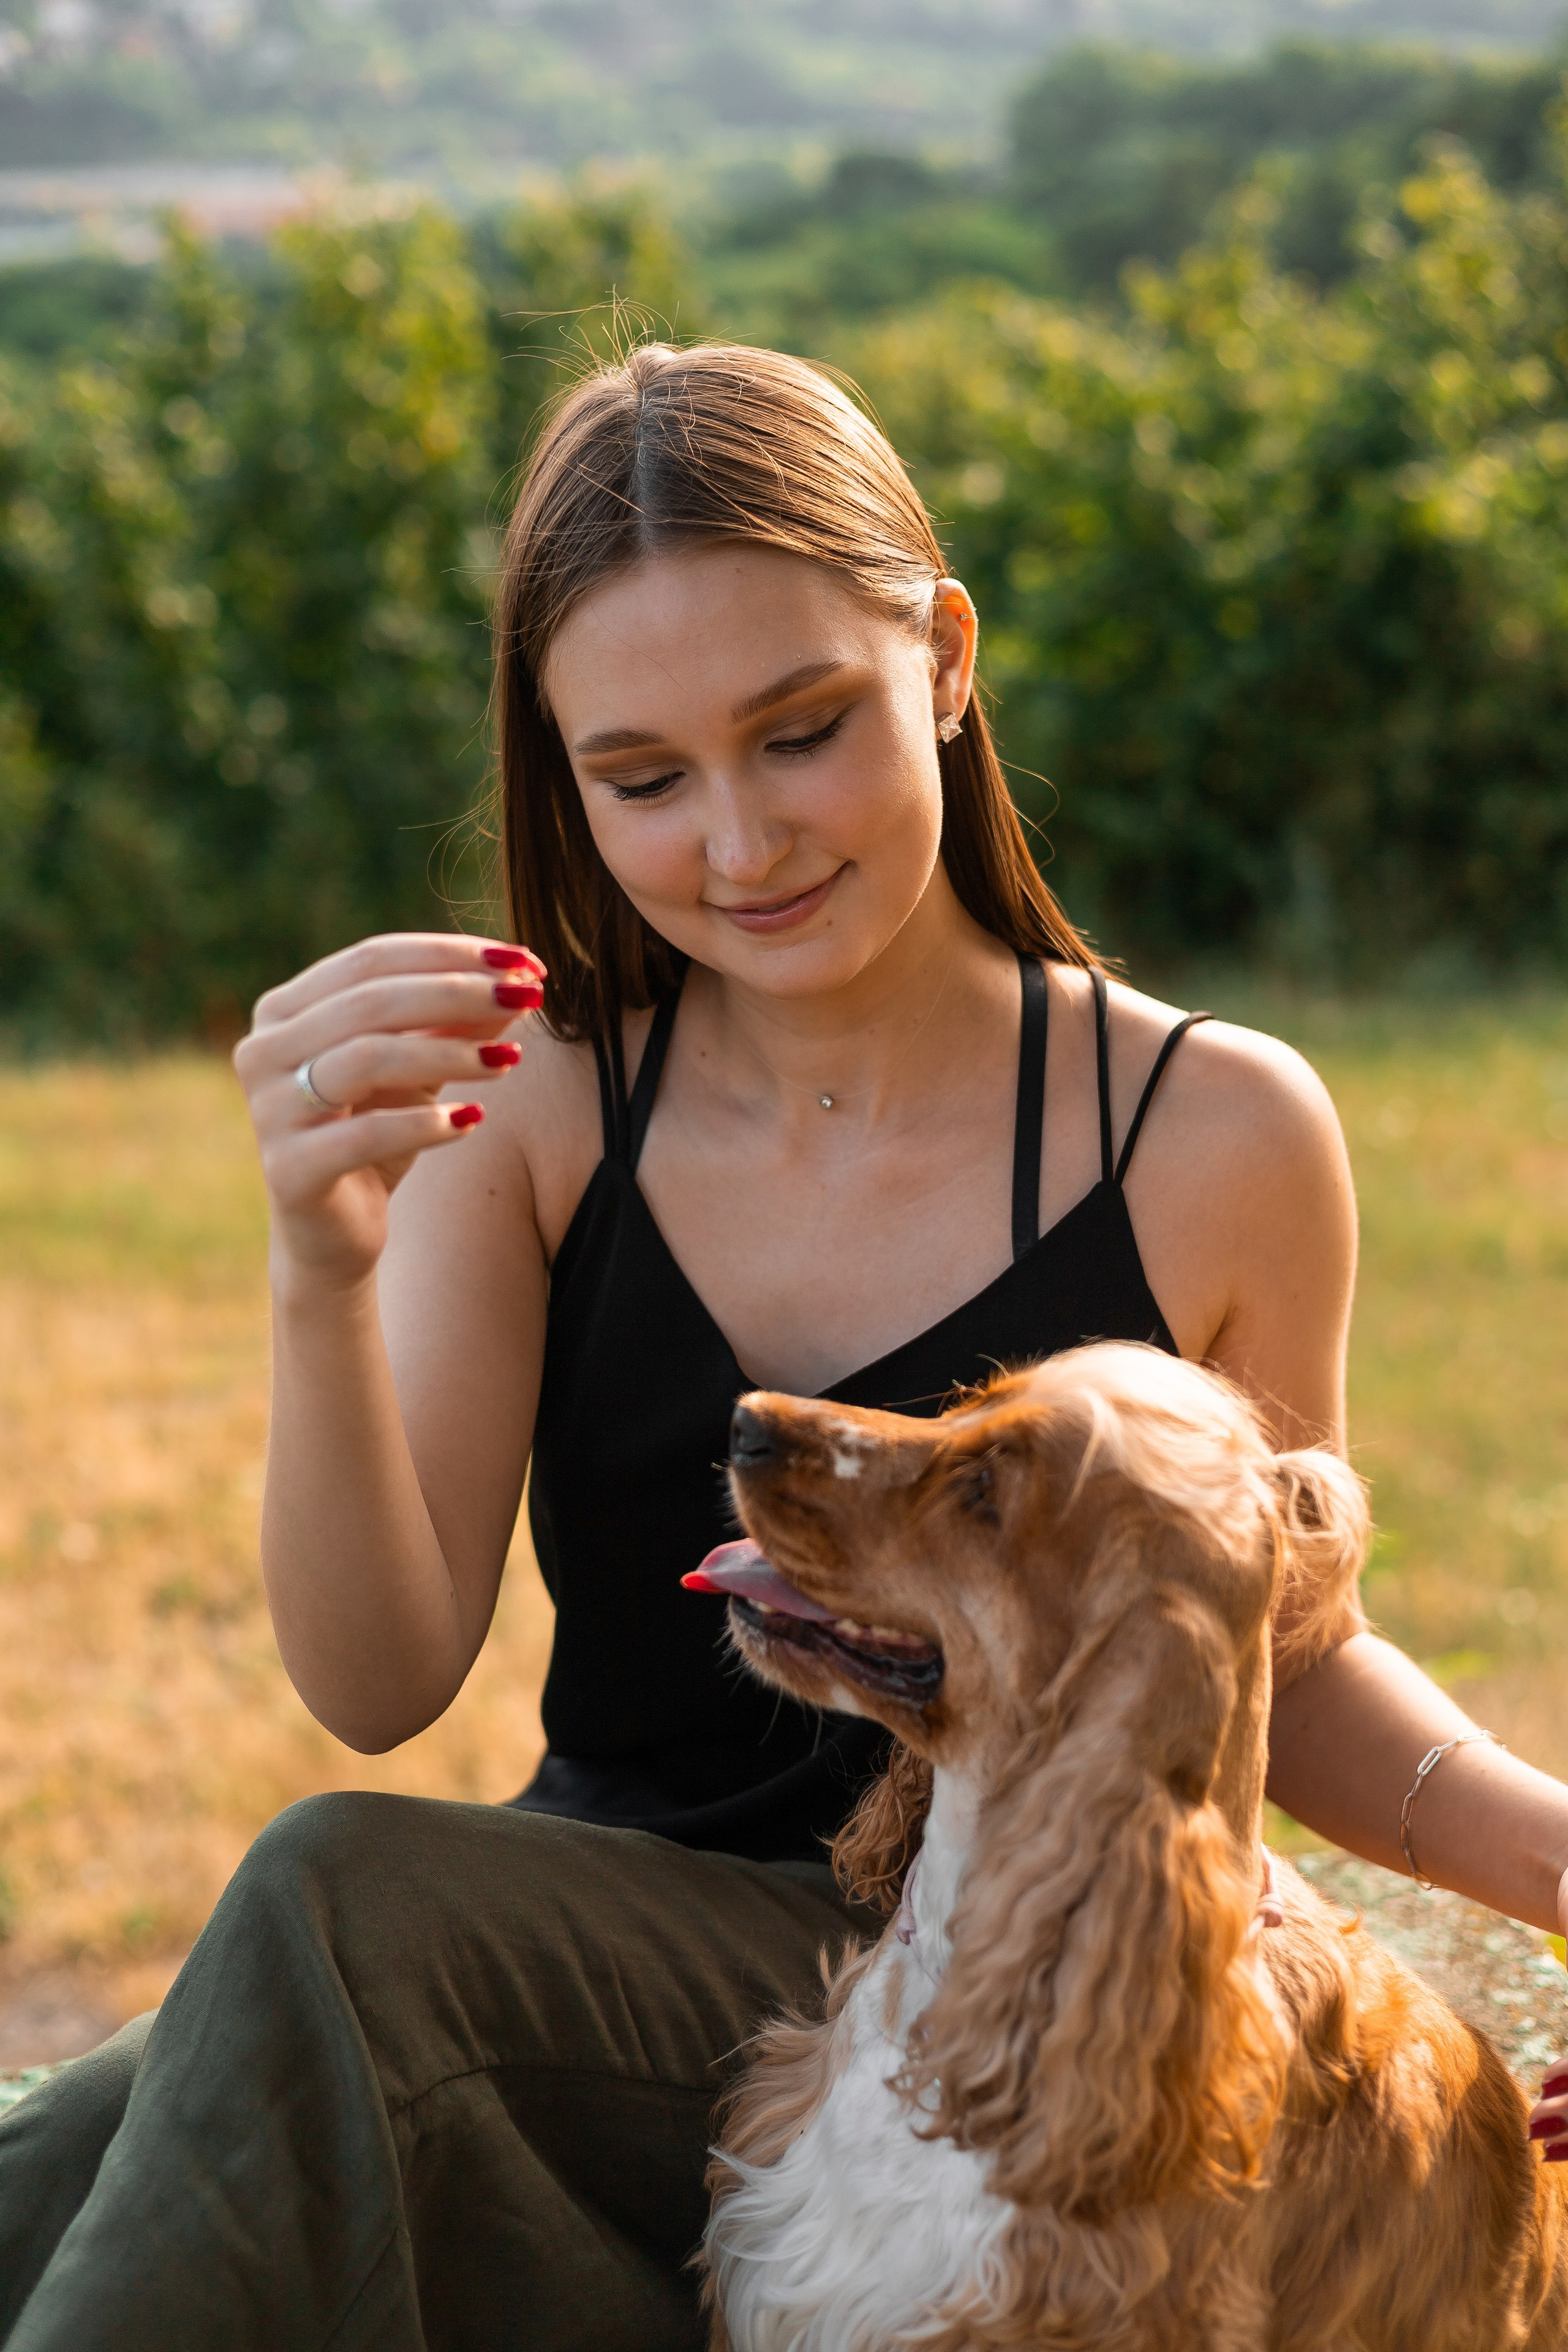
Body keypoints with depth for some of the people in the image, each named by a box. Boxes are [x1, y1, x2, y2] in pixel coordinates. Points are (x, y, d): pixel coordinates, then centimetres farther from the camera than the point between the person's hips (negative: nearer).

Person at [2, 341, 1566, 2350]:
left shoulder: (1211, 1135, -3)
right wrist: (322, 1276, -23)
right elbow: (380, 1684, -7)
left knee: (336, 1903, -28)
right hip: (588, 1987, 2)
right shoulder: (528, 1107, 2)